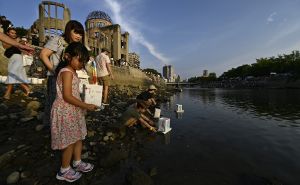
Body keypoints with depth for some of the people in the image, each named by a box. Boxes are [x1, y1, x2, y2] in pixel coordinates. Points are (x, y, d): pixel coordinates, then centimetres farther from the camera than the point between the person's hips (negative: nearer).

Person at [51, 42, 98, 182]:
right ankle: (64, 171, 28)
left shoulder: (71, 71, 11)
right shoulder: (67, 72, -18)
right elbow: (67, 96, -25)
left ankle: (77, 162, 37)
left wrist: (82, 106, 14)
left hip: (73, 110, 9)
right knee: (70, 141, 6)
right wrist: (86, 106, -21)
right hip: (66, 111, -9)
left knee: (78, 137, 18)